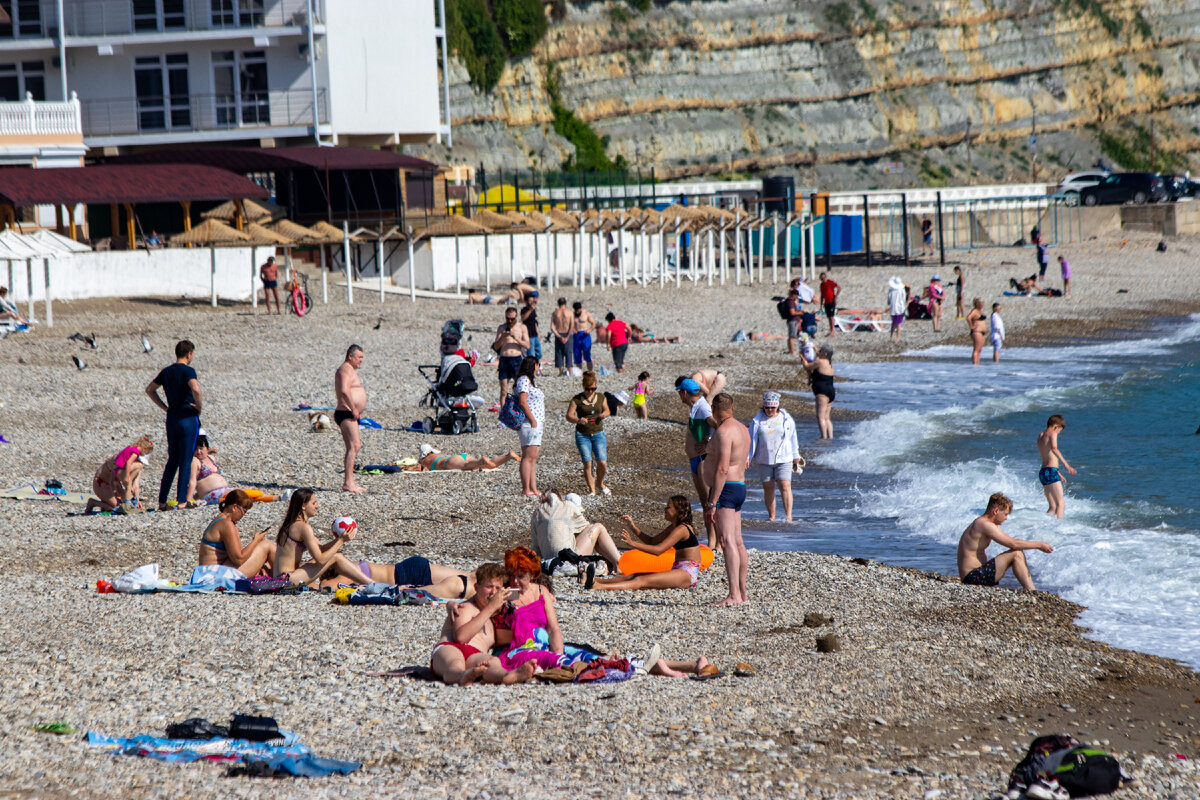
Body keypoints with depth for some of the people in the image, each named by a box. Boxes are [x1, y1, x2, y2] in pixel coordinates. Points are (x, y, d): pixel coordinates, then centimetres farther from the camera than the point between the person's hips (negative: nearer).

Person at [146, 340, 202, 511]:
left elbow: (149, 390, 20)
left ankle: (162, 501, 12)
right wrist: (199, 406, -11)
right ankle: (182, 501, -5)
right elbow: (196, 390, -29)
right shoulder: (188, 371, -11)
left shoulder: (167, 371, 10)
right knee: (185, 462, -2)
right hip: (188, 418, -6)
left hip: (171, 418, 6)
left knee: (172, 461, 15)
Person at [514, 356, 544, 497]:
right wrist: (532, 420, -19)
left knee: (533, 459, 8)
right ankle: (526, 490, -13)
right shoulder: (524, 380, -9)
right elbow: (522, 401, -18)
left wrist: (541, 422, 21)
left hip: (537, 424, 10)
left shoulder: (531, 380, 22)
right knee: (528, 457, -11)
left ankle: (534, 489, 7)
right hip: (529, 423, -10)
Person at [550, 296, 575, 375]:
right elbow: (572, 326, -9)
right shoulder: (569, 312, -2)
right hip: (567, 334, -1)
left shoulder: (555, 313, 2)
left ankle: (561, 372, 3)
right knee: (568, 352, 4)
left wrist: (559, 336, -7)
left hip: (558, 335, 1)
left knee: (559, 353, 6)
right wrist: (567, 337, -10)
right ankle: (569, 371, 0)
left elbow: (552, 327, -4)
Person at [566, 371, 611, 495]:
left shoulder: (601, 397, 5)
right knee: (587, 464, -7)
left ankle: (600, 484, 22)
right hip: (582, 435, -2)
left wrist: (604, 414, -5)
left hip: (598, 434, 2)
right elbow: (569, 416, -8)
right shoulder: (576, 400, -4)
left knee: (602, 463, -6)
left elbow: (607, 410, 20)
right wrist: (578, 420, -29)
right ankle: (592, 490, 4)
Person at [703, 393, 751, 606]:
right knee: (737, 543, 14)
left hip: (725, 488, -10)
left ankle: (734, 595, -24)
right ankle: (743, 594, 19)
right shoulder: (742, 429, 15)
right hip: (740, 487, 10)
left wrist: (712, 503, -23)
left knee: (727, 541, -16)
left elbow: (722, 470, -22)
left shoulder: (724, 432, -16)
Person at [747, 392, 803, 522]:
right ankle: (771, 517, 11)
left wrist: (796, 457, 15)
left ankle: (788, 516, -14)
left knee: (785, 487, -11)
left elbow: (793, 439, 13)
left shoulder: (786, 419, 5)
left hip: (783, 459, -1)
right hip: (764, 460, 1)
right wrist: (747, 457, -2)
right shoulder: (757, 421, 5)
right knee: (768, 488, 3)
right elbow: (751, 440, 7)